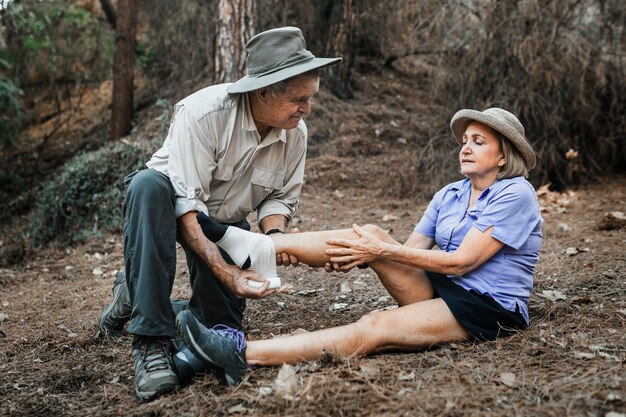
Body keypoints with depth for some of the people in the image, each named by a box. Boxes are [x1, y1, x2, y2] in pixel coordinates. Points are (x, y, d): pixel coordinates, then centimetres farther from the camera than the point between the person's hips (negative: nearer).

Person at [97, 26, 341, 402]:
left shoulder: (296, 133, -16)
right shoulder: (203, 113, -33)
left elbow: (281, 198, -4)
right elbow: (187, 206, -35)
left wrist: (274, 234, -27)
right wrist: (225, 270, -44)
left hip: (226, 222, 5)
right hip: (170, 202, -4)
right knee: (149, 184, -40)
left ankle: (138, 299, 24)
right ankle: (151, 340, -34)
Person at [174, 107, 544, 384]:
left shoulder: (515, 194, -9)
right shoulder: (450, 195, 13)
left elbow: (460, 261, -17)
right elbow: (409, 250, 5)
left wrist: (381, 251, -20)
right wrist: (359, 257, -14)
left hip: (489, 308, -6)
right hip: (441, 290, 7)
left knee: (375, 327, -30)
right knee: (370, 234, -17)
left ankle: (242, 353, -38)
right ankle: (253, 247, -23)